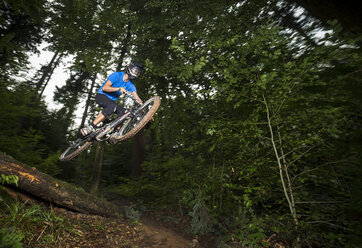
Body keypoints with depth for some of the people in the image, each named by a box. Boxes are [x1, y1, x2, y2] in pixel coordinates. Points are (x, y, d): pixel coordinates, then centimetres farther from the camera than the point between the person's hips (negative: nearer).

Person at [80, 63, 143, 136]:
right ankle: (91, 127, -35)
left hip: (112, 100, 5)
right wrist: (119, 89, -32)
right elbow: (104, 88, -21)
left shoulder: (130, 85, 1)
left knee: (123, 111, -22)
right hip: (101, 96, -5)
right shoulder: (117, 75, -14)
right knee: (112, 106, -36)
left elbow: (137, 98, -6)